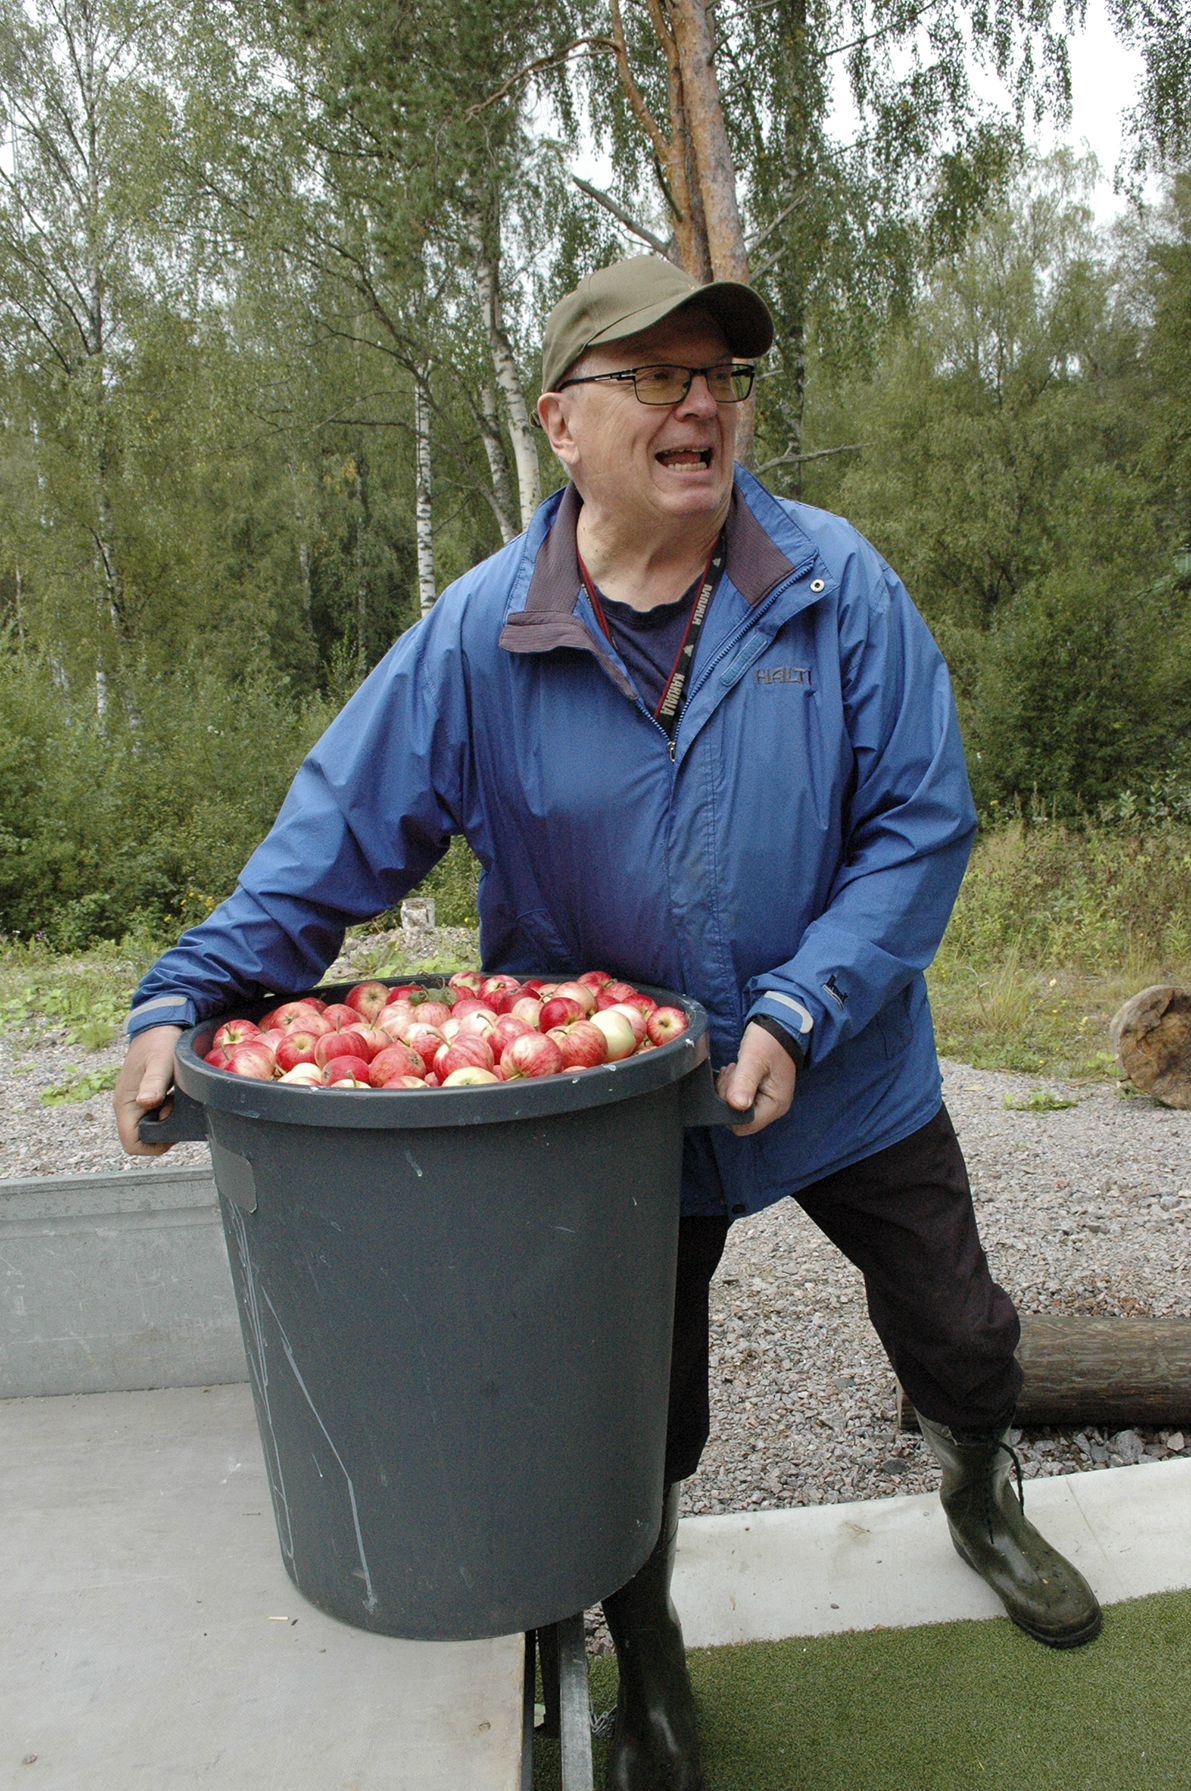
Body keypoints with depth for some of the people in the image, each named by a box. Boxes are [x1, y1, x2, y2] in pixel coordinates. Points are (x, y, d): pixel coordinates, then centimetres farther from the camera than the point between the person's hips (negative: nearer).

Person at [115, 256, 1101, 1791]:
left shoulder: (838, 587, -12)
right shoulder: (480, 633, -13)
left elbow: (920, 822, -12)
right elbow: (340, 834, -10)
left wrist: (798, 1012, -22)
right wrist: (184, 997, -21)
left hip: (850, 1077, 2)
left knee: (962, 1345, 21)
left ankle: (980, 1502, 59)